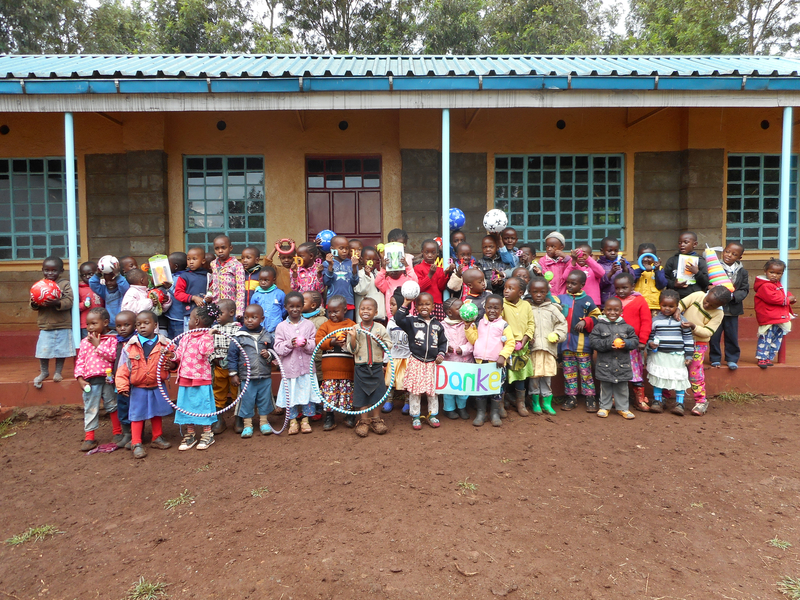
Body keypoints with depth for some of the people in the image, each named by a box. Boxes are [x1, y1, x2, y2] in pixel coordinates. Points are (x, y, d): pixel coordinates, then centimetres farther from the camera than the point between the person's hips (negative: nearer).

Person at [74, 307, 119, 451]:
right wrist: (80, 378, -4)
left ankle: (117, 433, 27)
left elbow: (113, 355, -18)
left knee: (112, 406, 12)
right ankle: (89, 438, 15)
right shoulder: (85, 341, 5)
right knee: (90, 409, 7)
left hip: (107, 379, -2)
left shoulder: (111, 339, -4)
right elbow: (80, 361, 5)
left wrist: (98, 345, -15)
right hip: (90, 380, 2)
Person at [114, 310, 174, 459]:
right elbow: (123, 367, -7)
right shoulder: (130, 346, -8)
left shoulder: (165, 344, -5)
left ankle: (157, 438, 33)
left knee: (157, 413, 17)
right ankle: (136, 444, 14)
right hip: (138, 389, -2)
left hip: (157, 387, 2)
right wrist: (122, 385, -12)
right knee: (137, 415, 3)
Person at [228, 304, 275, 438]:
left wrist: (268, 355, -9)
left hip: (265, 377, 2)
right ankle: (247, 425, 21)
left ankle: (263, 422, 30)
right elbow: (232, 355, -1)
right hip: (246, 377, -2)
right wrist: (233, 374, -2)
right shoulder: (238, 337, -5)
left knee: (264, 399, 12)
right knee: (247, 401, 5)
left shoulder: (267, 336, 2)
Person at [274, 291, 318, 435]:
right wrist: (290, 344, -19)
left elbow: (315, 346, 1)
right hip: (289, 366, 0)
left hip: (306, 366, 1)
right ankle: (292, 421, 20)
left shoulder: (309, 324, 3)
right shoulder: (281, 326, 1)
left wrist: (306, 344, -19)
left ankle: (305, 420, 21)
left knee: (307, 391, 6)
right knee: (290, 394, 5)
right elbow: (278, 348, -3)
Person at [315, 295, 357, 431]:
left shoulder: (352, 325, 5)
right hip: (330, 368, 1)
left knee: (347, 391, 7)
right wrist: (331, 342, -18)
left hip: (347, 367, -1)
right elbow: (318, 341, -3)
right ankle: (329, 418, 14)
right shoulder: (325, 325, 7)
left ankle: (350, 415, 23)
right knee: (329, 391, 3)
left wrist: (349, 340, -19)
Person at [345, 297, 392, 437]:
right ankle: (364, 421, 18)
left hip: (376, 366, 1)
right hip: (361, 367, 0)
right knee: (361, 394, 5)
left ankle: (376, 419, 23)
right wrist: (353, 338, -19)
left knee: (377, 393, 8)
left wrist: (381, 341, -18)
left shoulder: (380, 328, -1)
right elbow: (352, 350, -3)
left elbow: (389, 345, 0)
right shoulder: (354, 329, -2)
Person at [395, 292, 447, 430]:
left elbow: (443, 342, 14)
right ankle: (415, 416, 16)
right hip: (416, 362, -2)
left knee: (433, 390, 9)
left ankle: (432, 415, 24)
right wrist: (405, 304, -16)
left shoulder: (437, 325, 7)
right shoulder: (412, 321, -1)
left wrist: (441, 354, 0)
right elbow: (398, 319, -16)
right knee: (414, 390, 3)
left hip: (432, 363, 2)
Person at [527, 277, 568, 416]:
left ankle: (547, 403, 17)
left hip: (548, 348, 1)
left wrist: (556, 334, -4)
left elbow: (562, 324, 11)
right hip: (532, 349, -1)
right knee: (534, 375, 3)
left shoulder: (552, 308, 7)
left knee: (547, 375, 6)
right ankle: (535, 402, 16)